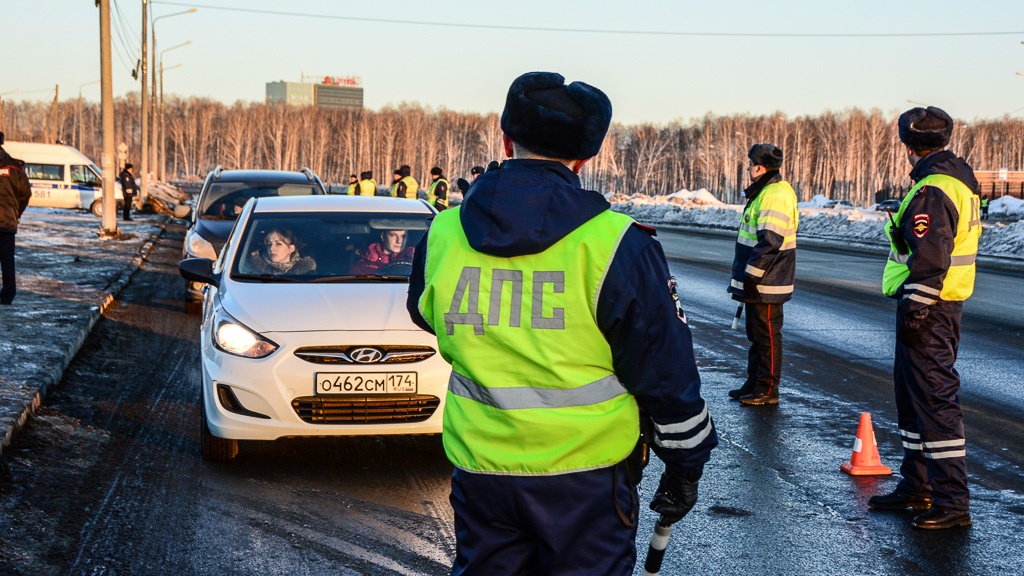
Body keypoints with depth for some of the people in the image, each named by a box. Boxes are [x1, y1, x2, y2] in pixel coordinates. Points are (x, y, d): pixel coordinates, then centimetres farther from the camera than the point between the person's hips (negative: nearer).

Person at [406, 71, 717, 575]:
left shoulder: (443, 233, -2)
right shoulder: (616, 245, -13)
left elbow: (425, 314, 20)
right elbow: (666, 370, -8)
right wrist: (685, 467, 4)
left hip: (479, 473, 3)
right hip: (586, 476, -3)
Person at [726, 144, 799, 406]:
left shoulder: (775, 195, -19)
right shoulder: (763, 192, 16)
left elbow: (769, 241, -25)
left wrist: (751, 275, -22)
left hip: (766, 284, -11)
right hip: (757, 282, 11)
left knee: (767, 335, -3)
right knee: (756, 334, 17)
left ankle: (767, 390, 4)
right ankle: (754, 384, 26)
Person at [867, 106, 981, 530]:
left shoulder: (933, 189, -18)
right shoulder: (959, 178, 15)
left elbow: (930, 258, -24)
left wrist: (914, 308, -21)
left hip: (927, 308, -11)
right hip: (948, 303, 11)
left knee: (934, 399, -8)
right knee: (912, 391, 18)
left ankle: (953, 503, -5)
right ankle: (917, 486, 28)